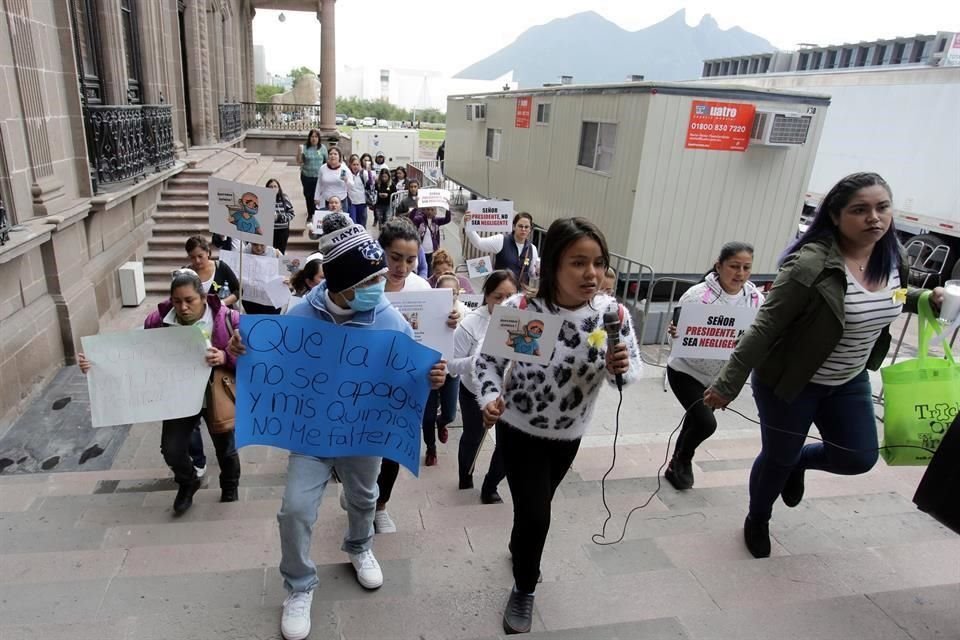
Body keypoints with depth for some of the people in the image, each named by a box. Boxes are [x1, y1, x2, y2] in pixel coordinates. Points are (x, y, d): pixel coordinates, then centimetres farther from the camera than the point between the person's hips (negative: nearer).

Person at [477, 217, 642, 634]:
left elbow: (634, 369, -9)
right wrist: (490, 398, -31)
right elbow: (488, 360, -13)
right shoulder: (519, 308, -26)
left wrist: (621, 368, -32)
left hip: (569, 434, 4)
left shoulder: (612, 313, -19)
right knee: (535, 515, 0)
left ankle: (518, 545, 59)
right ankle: (524, 589, 31)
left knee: (535, 506, 25)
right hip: (520, 430, -3)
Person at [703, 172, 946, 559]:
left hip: (849, 381, 6)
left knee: (859, 458, 11)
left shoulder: (892, 257, -6)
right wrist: (728, 385, -25)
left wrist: (928, 299, -3)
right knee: (778, 458, 11)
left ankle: (799, 462, 44)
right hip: (790, 381, -6)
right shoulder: (811, 265, -29)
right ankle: (757, 521, 41)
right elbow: (764, 330, -26)